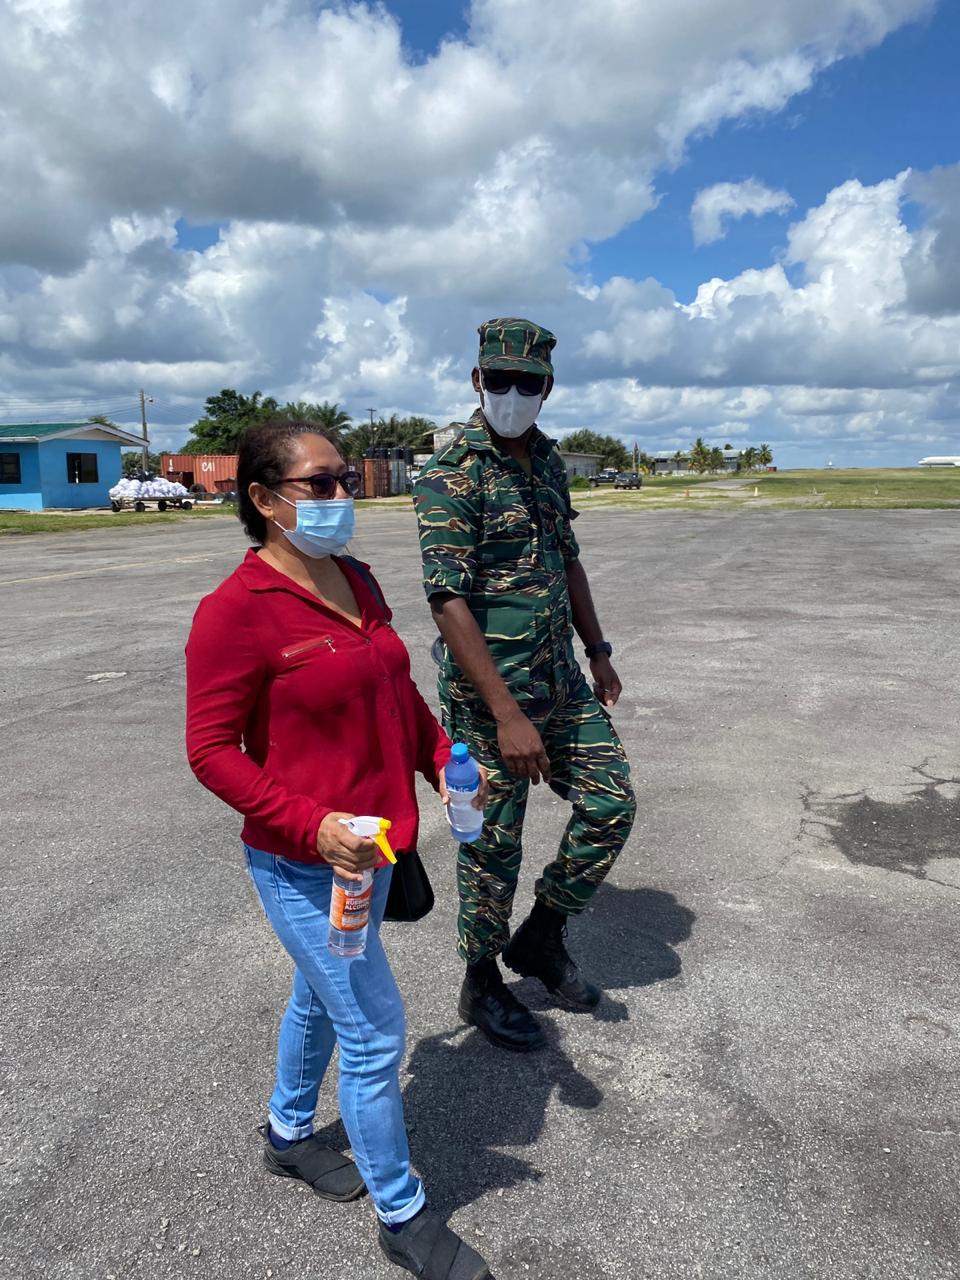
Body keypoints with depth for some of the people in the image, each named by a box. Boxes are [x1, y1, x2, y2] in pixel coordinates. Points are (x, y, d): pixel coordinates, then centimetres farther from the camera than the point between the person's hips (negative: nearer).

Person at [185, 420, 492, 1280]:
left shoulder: (357, 581, 3)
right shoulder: (238, 610, -21)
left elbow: (398, 688, 15)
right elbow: (210, 749, -18)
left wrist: (440, 760, 3)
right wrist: (311, 825, -26)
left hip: (371, 845, 8)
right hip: (302, 866, -8)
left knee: (323, 997, 27)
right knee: (375, 1033, 3)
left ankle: (288, 1135, 53)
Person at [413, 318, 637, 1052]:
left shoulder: (548, 461, 9)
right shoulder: (452, 475, -16)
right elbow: (449, 602, -22)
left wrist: (598, 651, 17)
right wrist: (507, 715, -26)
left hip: (561, 681, 8)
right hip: (488, 692, -7)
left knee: (611, 803, 9)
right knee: (494, 846, 6)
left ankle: (542, 937, 30)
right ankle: (482, 986, 29)